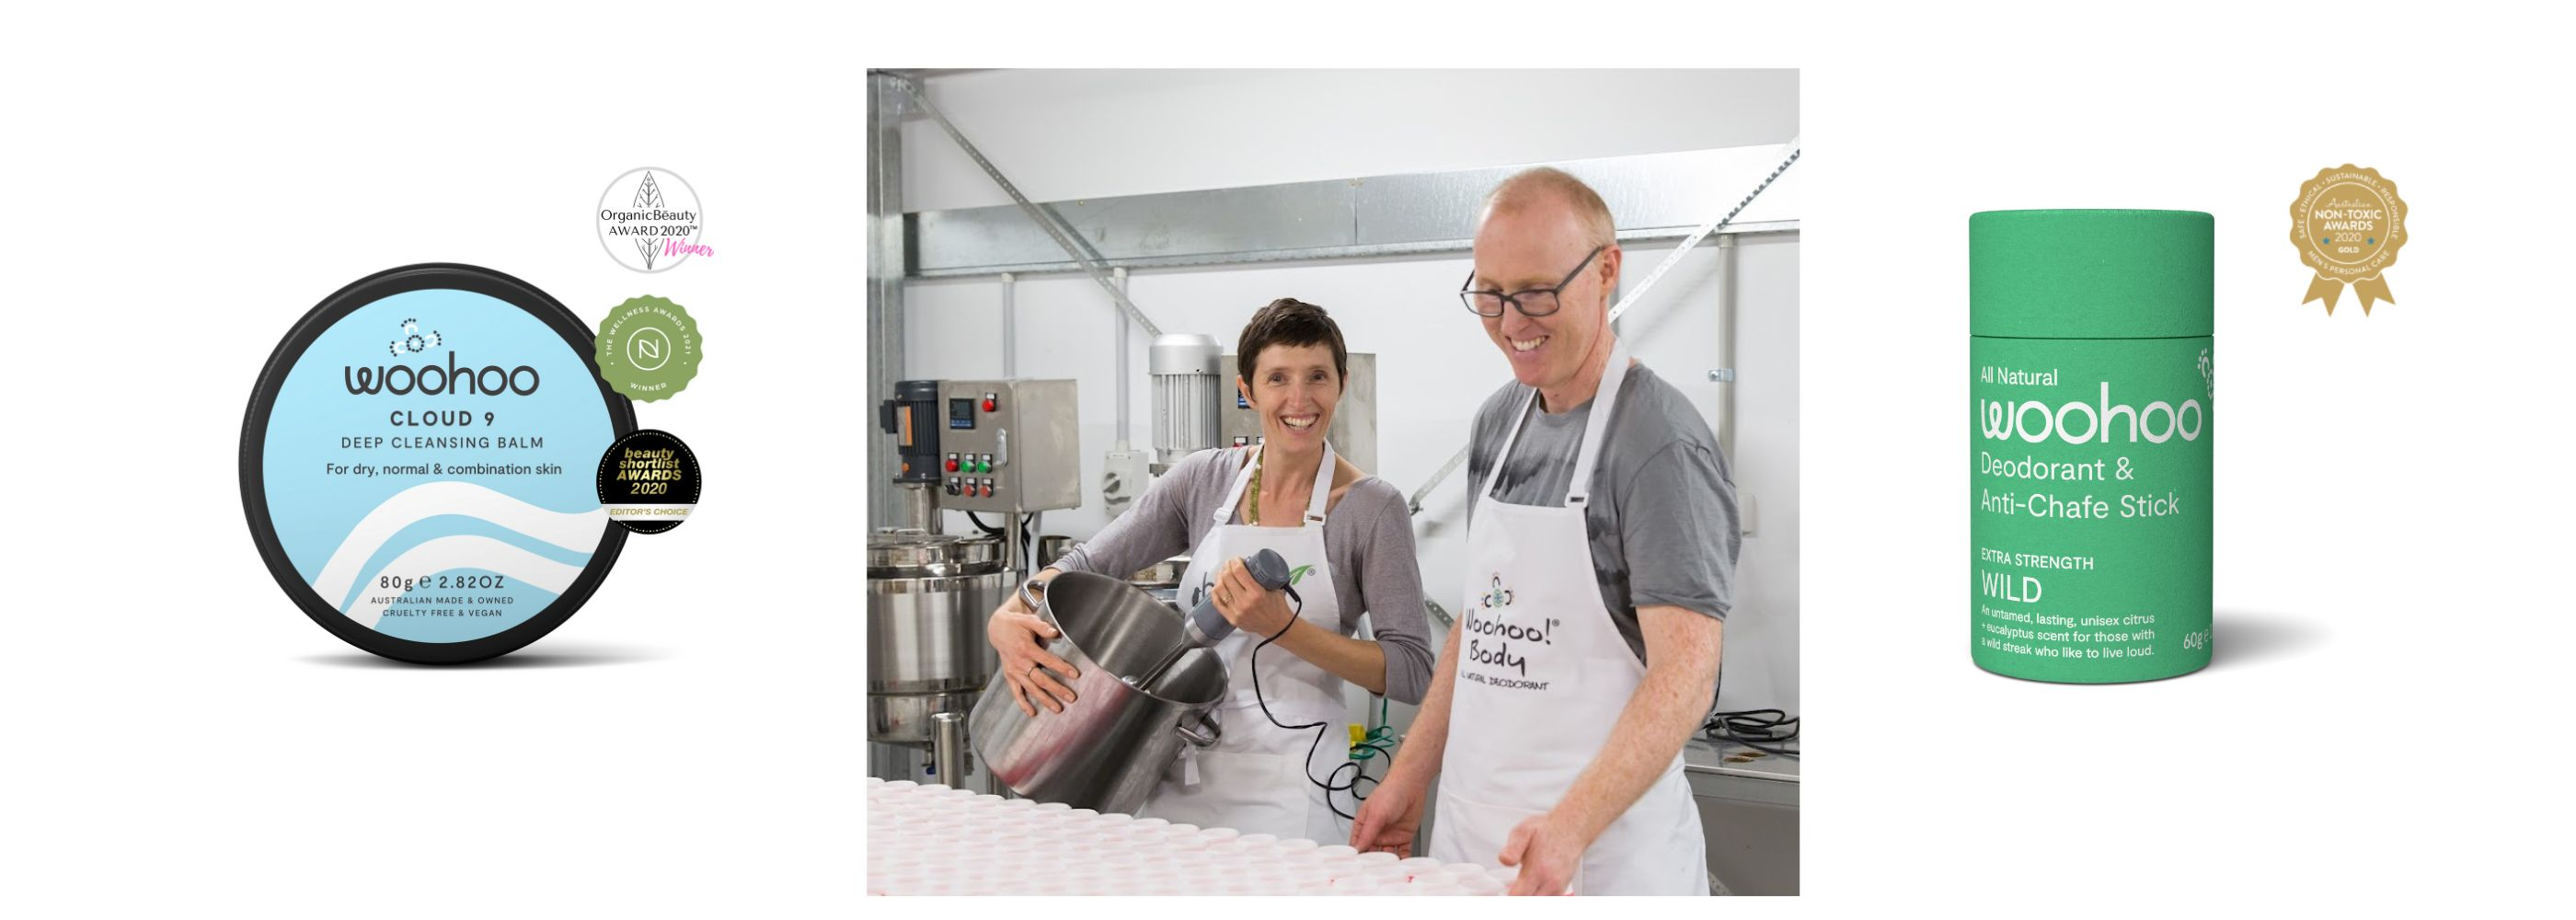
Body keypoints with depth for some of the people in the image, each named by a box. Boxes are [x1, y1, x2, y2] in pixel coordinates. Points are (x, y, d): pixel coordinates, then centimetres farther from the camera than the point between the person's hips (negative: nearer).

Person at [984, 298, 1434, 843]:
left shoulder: (1371, 507, -7)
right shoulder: (1204, 480, 5)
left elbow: (1411, 673, -10)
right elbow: (1088, 564, 5)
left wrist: (1282, 626, -21)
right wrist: (1008, 618, -15)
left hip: (1290, 793, -3)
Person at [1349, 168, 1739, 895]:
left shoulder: (1662, 444, -15)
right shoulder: (1499, 420, 9)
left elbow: (1686, 673, -23)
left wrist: (1570, 825, -34)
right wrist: (1410, 776, 12)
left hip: (1601, 847, -7)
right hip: (1467, 830, 7)